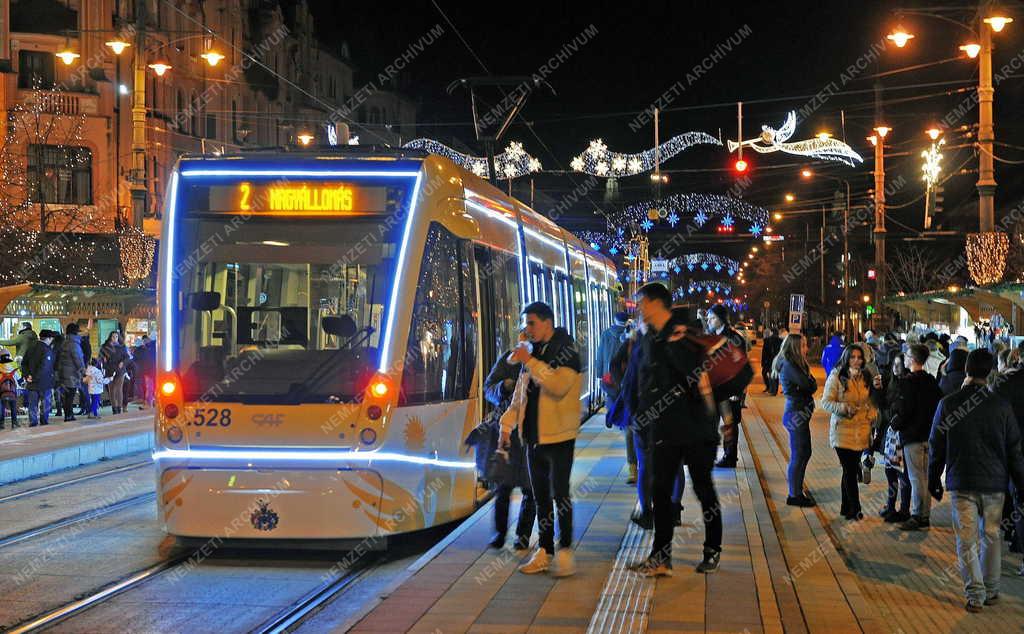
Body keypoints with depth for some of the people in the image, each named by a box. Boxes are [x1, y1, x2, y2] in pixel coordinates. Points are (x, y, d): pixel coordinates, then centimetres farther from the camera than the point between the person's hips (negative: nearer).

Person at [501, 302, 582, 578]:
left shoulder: (566, 351, -9)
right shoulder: (532, 351, 15)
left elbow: (559, 384, -27)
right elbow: (520, 394, 22)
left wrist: (530, 362, -23)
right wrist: (508, 423, 15)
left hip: (558, 436, -8)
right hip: (534, 436, 8)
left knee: (559, 492, -8)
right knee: (540, 496, 11)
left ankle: (565, 550, -1)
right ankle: (545, 551, 17)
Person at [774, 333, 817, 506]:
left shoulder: (793, 364, 14)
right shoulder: (789, 365, -17)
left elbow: (813, 386, 11)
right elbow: (810, 386, -19)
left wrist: (809, 382, -9)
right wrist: (810, 380, 1)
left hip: (800, 413, 10)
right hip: (796, 414, -10)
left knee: (805, 453, 15)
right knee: (798, 456, -2)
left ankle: (798, 492, 23)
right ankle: (794, 495, 7)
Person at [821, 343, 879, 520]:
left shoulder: (866, 377, 10)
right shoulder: (837, 376, -8)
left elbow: (871, 402, 22)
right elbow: (826, 402, -9)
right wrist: (843, 408, -25)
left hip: (862, 431, 5)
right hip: (843, 430, -5)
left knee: (850, 470, 11)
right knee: (850, 471, -5)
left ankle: (846, 508, 20)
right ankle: (855, 509, 5)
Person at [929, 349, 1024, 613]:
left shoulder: (948, 404, -5)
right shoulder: (1001, 406, -5)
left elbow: (937, 446, 2)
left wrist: (933, 479, 14)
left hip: (961, 482, -1)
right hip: (994, 482, 1)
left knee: (967, 539, 2)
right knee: (992, 536, 14)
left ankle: (975, 594, -1)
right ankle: (991, 591, 22)